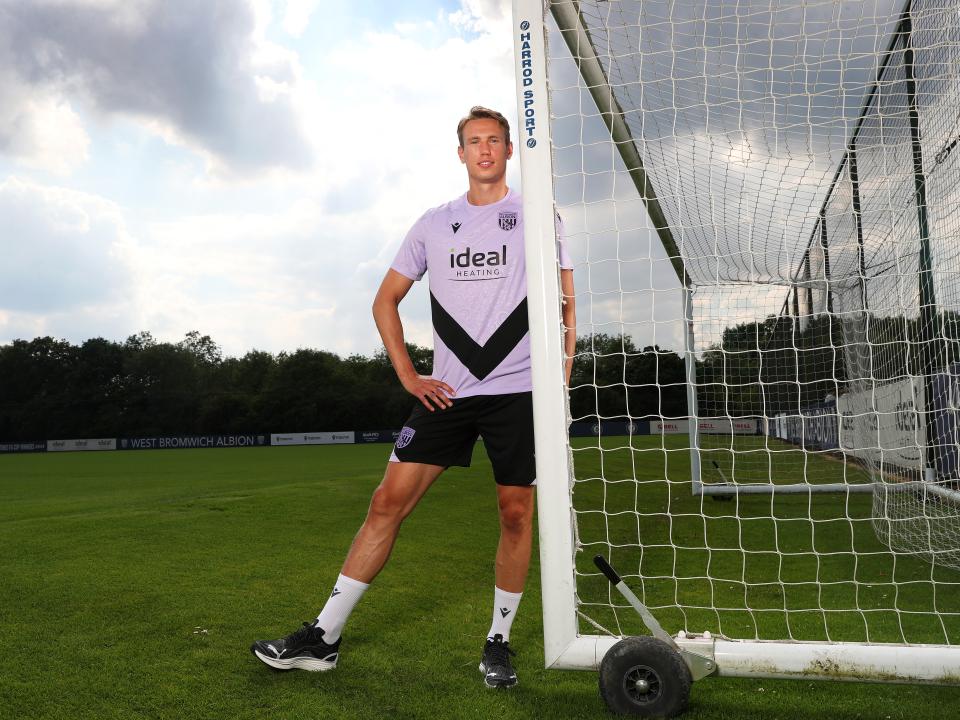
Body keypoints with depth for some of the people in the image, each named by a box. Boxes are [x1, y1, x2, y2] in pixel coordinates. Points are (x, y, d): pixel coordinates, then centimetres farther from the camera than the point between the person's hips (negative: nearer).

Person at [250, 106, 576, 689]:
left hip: (518, 389, -1)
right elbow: (386, 300, 16)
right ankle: (324, 638, 7)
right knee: (389, 502, -2)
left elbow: (567, 302, 6)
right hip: (447, 393, 2)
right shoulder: (434, 223, 11)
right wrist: (409, 375, 4)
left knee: (517, 513, 0)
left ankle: (499, 642, 19)